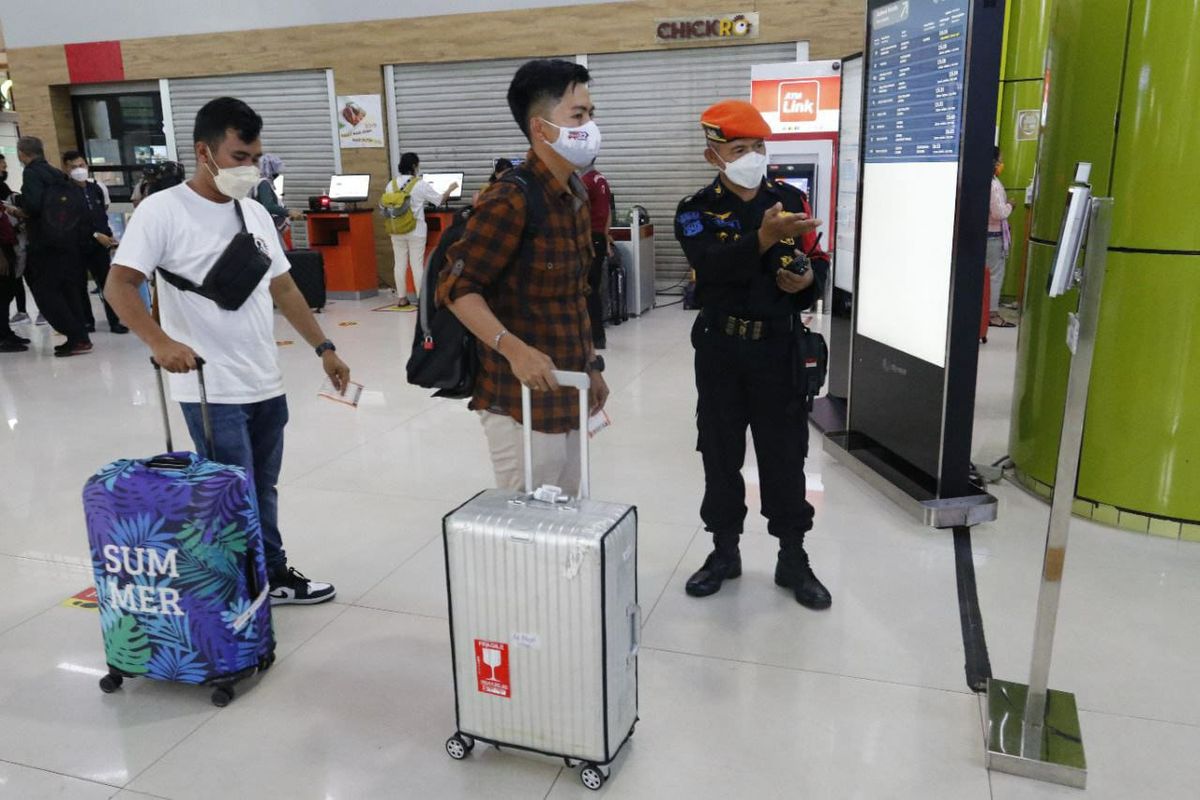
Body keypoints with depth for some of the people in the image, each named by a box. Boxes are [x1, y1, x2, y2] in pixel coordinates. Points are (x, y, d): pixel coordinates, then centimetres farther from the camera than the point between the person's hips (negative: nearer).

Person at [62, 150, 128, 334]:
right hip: (76, 246, -3)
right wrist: (96, 235, -13)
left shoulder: (98, 188, 8)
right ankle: (87, 321, 13)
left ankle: (114, 322, 4)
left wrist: (109, 236, 13)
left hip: (100, 245, 3)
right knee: (80, 285, 4)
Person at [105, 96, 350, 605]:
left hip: (267, 384, 6)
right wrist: (160, 342, -30)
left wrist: (324, 348, 15)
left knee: (263, 491, 17)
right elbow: (119, 285, -13)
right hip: (211, 389, -6)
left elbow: (283, 288, 17)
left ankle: (273, 575, 32)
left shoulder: (256, 214, 10)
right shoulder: (163, 210, -9)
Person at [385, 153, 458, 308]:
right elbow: (440, 200, -1)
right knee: (417, 265, 0)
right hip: (416, 231, -3)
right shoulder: (421, 184, -8)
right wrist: (450, 189, 17)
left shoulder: (391, 184, 3)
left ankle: (401, 298, 12)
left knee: (400, 264, 8)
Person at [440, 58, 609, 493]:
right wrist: (513, 349, -31)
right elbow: (457, 287, -18)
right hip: (523, 400, -8)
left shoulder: (575, 193, 10)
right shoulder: (511, 200, -17)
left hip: (568, 394, 9)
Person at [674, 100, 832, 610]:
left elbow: (819, 264, 10)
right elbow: (711, 265, -24)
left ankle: (793, 558, 22)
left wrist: (807, 279, -14)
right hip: (721, 351, -1)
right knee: (721, 454, 10)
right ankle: (725, 551, 26)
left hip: (779, 348, 1)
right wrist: (764, 238, -38)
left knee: (784, 455, 7)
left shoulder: (791, 200, 5)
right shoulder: (696, 211, -4)